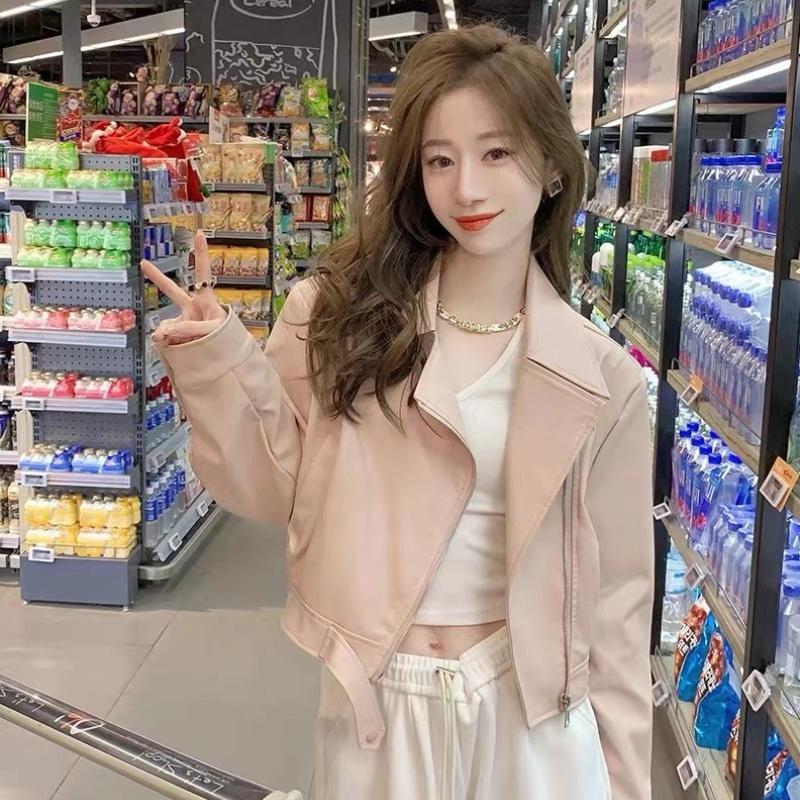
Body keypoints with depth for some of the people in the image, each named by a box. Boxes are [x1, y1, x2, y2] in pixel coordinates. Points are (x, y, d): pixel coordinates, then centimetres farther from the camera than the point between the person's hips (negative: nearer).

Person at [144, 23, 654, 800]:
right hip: (373, 702, 1)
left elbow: (615, 591, 0)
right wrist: (221, 372, -15)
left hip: (528, 712, 0)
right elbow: (278, 492, 0)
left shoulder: (599, 378, -6)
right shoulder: (335, 315, -7)